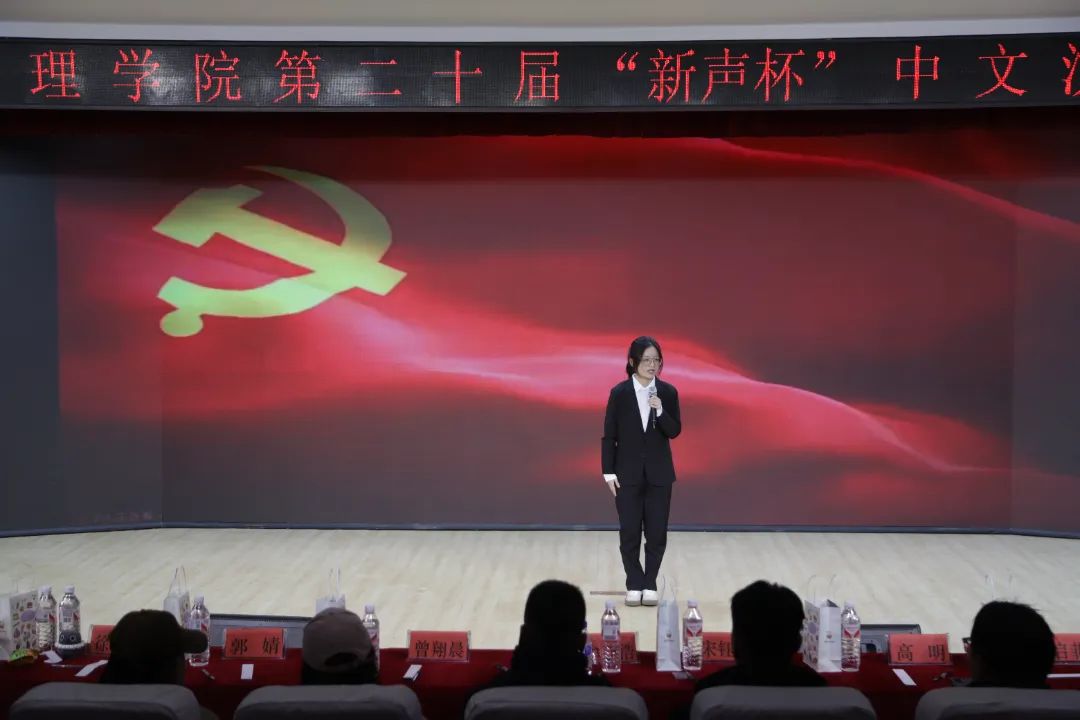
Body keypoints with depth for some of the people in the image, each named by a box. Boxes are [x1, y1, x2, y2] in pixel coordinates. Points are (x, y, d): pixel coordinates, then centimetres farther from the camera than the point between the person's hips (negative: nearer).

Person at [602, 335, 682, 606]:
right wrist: (609, 472, -6)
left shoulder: (668, 392, -1)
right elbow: (609, 435, -2)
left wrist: (660, 411, -20)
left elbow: (674, 431, -3)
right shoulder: (619, 393, -6)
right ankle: (634, 585, 17)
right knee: (629, 532, 3)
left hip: (659, 473, 1)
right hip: (628, 473, -1)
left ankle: (650, 584, 18)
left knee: (657, 532, 4)